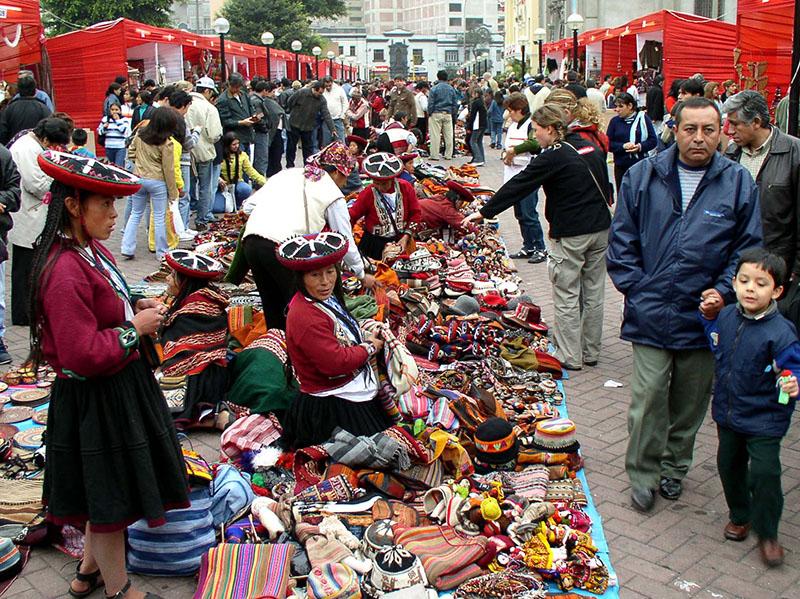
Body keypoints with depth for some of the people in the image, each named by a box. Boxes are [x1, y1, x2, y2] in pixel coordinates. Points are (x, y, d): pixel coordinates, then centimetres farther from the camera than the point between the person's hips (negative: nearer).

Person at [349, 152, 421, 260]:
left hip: (401, 240, 1)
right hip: (374, 243, -1)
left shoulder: (406, 188, -6)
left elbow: (415, 214, 1)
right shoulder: (368, 193, -10)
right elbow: (352, 216, -7)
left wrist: (406, 236, -8)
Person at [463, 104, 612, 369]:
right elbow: (605, 188, 15)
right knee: (594, 292, 14)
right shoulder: (592, 148, 9)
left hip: (570, 235, -8)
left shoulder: (554, 157, -13)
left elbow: (518, 186, -12)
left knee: (567, 297, 3)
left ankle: (570, 357, 9)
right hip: (600, 229, 8)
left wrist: (483, 212, -7)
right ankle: (590, 352, 24)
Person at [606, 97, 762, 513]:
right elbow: (621, 240, 5)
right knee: (648, 398, -3)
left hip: (705, 317, 1)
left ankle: (674, 467, 35)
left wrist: (723, 291, -8)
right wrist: (636, 288, -3)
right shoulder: (642, 176, 1)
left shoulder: (738, 183, 2)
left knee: (690, 401, 14)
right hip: (651, 314, -1)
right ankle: (643, 474, 15)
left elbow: (748, 247, 5)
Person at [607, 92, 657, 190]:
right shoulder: (614, 121, 4)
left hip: (641, 165, -1)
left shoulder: (643, 118, -1)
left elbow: (653, 140, -1)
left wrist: (640, 146, -18)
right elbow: (608, 143, 1)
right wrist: (623, 146, -15)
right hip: (621, 166, 2)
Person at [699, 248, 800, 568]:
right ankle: (739, 516, 41)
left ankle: (767, 533, 16)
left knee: (764, 473, -5)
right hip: (728, 412, 6)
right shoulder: (726, 316, -3)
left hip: (764, 419, -6)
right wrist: (708, 317, 8)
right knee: (729, 466, 18)